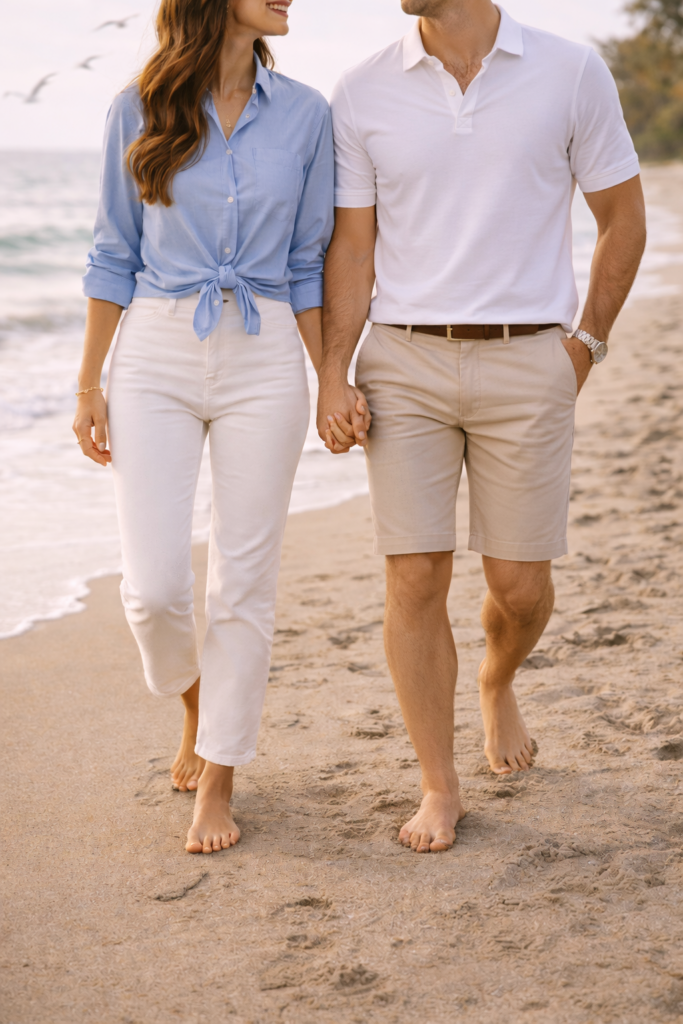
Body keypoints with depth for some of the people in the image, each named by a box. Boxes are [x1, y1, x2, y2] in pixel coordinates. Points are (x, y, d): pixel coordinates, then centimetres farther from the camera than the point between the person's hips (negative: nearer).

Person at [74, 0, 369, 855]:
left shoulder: (303, 113, 4)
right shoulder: (139, 110, 1)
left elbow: (307, 263, 8)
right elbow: (115, 256, 4)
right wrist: (89, 385, 2)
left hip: (264, 361, 1)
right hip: (155, 357, -1)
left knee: (243, 583, 3)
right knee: (154, 586, -4)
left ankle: (218, 779, 19)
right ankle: (193, 700, 30)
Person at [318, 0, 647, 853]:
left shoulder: (571, 74, -2)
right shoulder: (364, 94, 2)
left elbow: (623, 216, 7)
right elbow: (352, 247, 4)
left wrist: (587, 344, 3)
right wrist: (332, 377, -4)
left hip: (525, 367, -1)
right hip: (405, 365, 1)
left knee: (521, 586, 4)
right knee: (414, 579, -4)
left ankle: (498, 686, 39)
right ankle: (439, 790, 10)